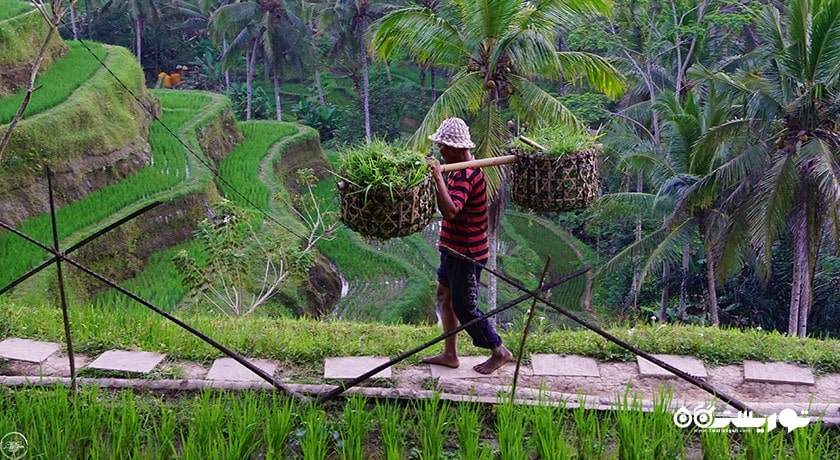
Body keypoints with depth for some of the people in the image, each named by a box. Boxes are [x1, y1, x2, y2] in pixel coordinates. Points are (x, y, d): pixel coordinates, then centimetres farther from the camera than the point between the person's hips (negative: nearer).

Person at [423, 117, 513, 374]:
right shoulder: (463, 169, 8)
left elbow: (450, 211, -41)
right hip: (454, 248, 10)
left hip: (467, 252, -10)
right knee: (445, 297, 17)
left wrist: (438, 177, -39)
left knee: (464, 308, 1)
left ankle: (499, 352, 16)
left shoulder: (465, 176, -24)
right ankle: (450, 354, 27)